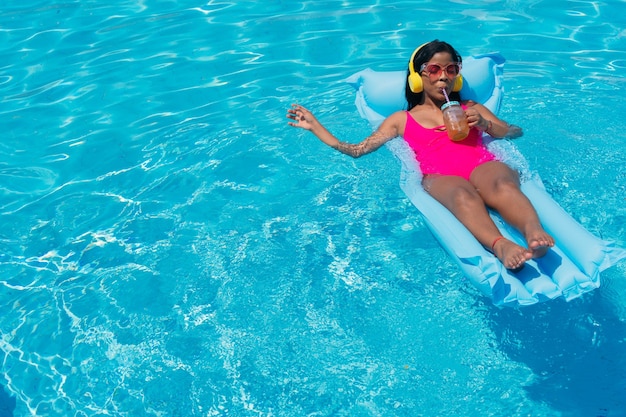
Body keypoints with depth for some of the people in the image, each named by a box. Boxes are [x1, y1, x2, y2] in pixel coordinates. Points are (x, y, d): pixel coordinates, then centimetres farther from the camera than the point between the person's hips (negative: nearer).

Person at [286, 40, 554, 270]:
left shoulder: (471, 108, 32)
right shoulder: (402, 119, 28)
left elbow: (516, 132, 25)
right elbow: (357, 150, 25)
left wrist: (485, 124, 4)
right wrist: (315, 127, 18)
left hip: (483, 165, 3)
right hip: (439, 177, -2)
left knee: (503, 186, -36)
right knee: (463, 195, -40)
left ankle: (534, 232, -62)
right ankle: (501, 246, -65)